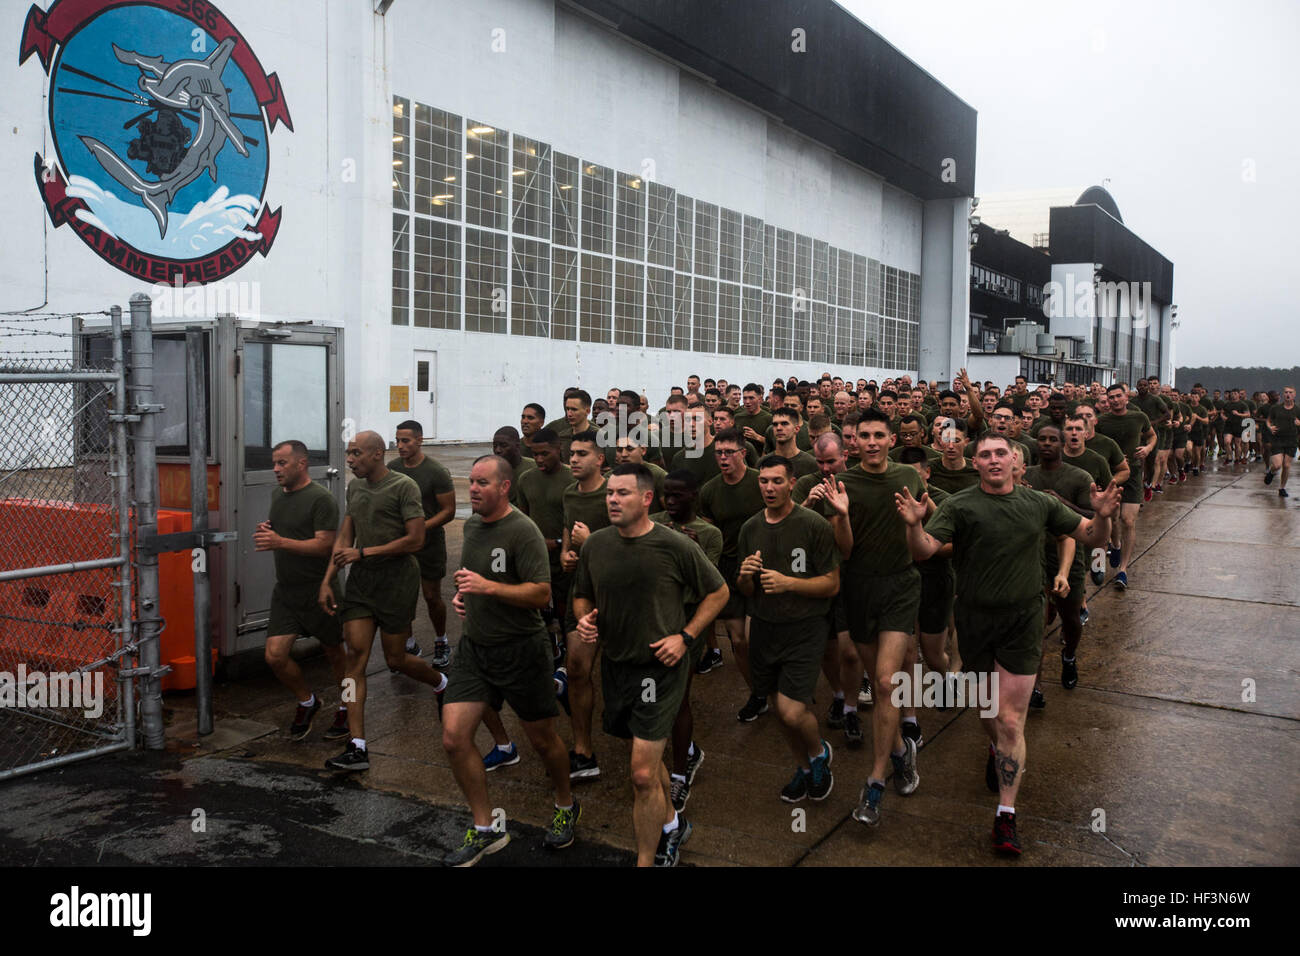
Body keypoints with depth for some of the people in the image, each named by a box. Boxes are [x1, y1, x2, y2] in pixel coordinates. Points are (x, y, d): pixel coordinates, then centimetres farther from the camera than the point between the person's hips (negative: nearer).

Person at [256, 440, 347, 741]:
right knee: (275, 656, -2)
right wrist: (266, 532, 1)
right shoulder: (277, 495, 11)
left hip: (318, 592, -7)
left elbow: (324, 545, -22)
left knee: (334, 653, 9)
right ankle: (307, 702, 23)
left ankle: (346, 709, 30)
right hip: (285, 592, 7)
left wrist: (280, 542, -30)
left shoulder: (321, 499, -15)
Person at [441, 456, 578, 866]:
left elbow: (542, 594, -21)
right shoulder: (471, 524, 8)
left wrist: (487, 587, -28)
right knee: (454, 739, -4)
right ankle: (485, 829, 12)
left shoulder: (523, 531, -16)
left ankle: (566, 806, 38)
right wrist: (462, 595, 5)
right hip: (475, 647, 6)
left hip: (521, 650, -6)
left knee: (543, 740, 10)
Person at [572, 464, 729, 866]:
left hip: (660, 668, -5)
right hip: (615, 664, 5)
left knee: (643, 775, -9)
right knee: (647, 754, 24)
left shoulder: (676, 546, -15)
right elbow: (582, 595, 13)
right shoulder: (595, 544, -3)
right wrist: (584, 619, -9)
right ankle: (671, 823, 48)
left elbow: (718, 592, -2)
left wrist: (685, 637, -10)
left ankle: (646, 861, 9)